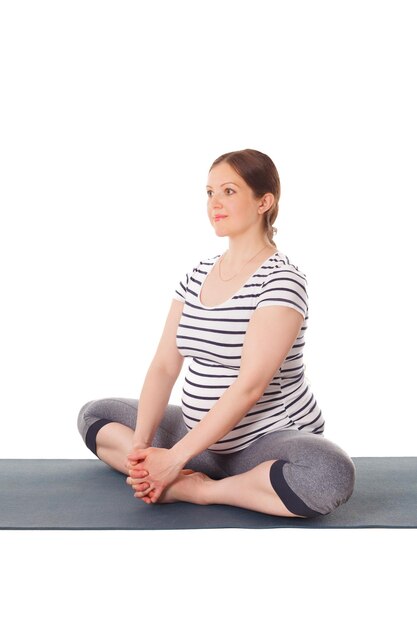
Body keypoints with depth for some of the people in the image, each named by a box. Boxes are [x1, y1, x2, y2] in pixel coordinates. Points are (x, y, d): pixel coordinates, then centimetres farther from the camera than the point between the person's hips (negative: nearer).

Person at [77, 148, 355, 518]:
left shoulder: (281, 280, -16)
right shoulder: (198, 275, 5)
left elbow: (249, 385, -24)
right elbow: (164, 366, 0)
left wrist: (176, 457, -27)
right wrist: (142, 445, -14)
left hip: (270, 439, -6)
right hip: (204, 436, 7)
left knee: (332, 475, -37)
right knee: (94, 416, 7)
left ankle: (192, 490, -20)